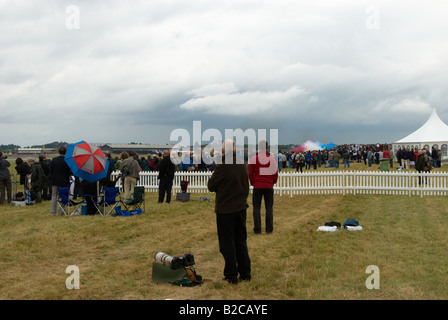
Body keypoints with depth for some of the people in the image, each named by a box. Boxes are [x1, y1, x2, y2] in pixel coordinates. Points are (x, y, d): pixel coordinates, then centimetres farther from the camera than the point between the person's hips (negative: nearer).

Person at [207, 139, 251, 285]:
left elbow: (211, 186, -8)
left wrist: (211, 178, 11)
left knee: (227, 244, 5)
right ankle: (245, 273, 23)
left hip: (225, 210, -6)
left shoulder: (222, 167, -20)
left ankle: (231, 276, 10)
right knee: (241, 242, 16)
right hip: (241, 208, 6)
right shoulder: (242, 164, 1)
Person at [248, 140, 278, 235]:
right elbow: (275, 174, 2)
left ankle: (257, 229, 4)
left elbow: (250, 173, -2)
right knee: (269, 207, 8)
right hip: (269, 186, 1)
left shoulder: (253, 159, -5)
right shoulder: (272, 159, -3)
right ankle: (269, 229, 9)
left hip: (257, 187, -1)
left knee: (256, 208, 5)